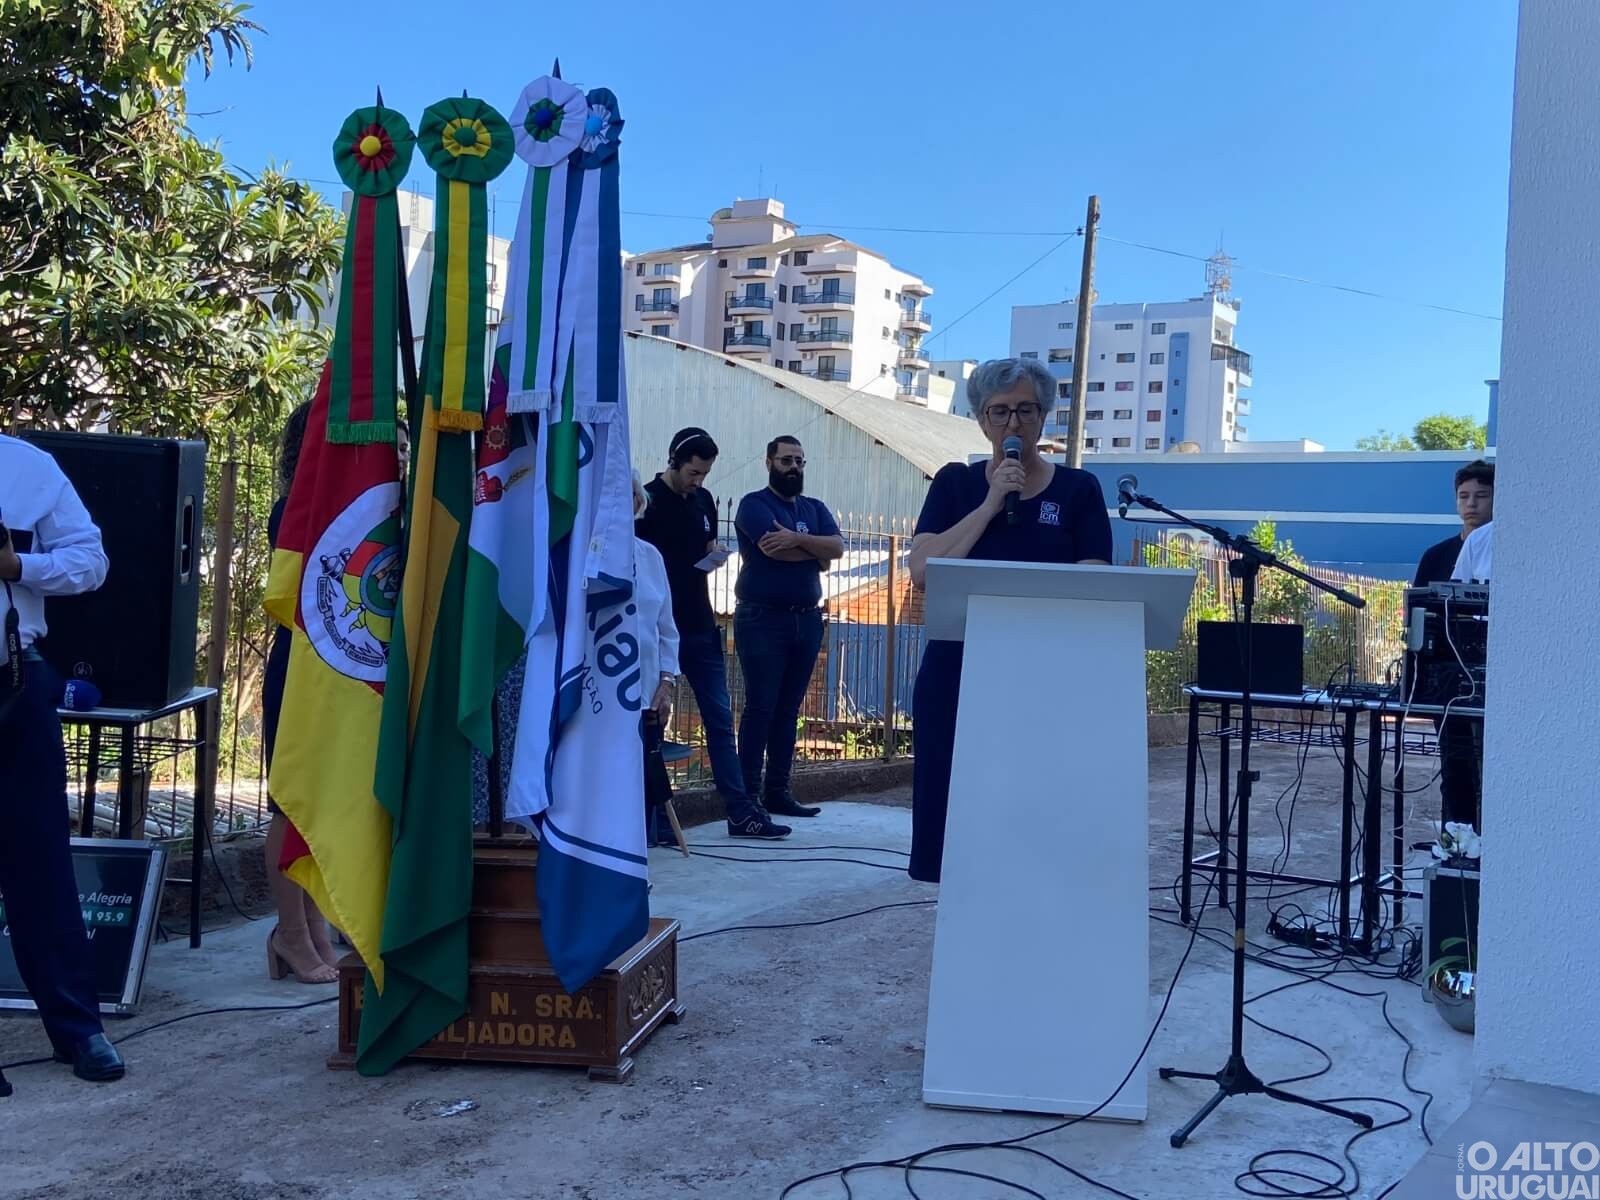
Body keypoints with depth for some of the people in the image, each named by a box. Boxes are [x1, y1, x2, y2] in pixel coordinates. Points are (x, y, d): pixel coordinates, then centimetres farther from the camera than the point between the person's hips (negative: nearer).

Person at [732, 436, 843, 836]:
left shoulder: (815, 508, 16)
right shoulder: (754, 504, -2)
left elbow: (837, 547, -1)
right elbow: (773, 548, -19)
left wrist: (797, 539, -17)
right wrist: (815, 551, -4)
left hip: (807, 620, 6)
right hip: (763, 620, -6)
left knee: (788, 710, 10)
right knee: (760, 709, -9)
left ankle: (777, 792, 19)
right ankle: (748, 803, -10)